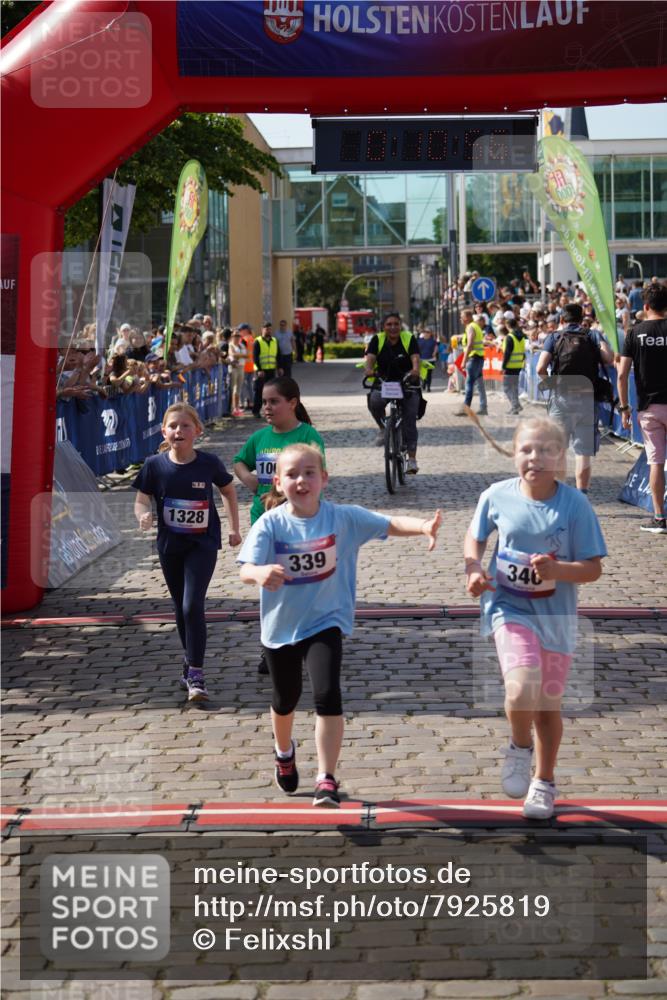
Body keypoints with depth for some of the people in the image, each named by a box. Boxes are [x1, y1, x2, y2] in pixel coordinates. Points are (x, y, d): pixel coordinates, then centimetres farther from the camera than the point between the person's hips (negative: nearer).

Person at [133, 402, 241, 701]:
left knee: (193, 606, -13)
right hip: (169, 544, 3)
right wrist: (143, 516, -25)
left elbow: (228, 491, 9)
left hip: (202, 544, -2)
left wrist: (234, 528, 10)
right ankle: (190, 659, 34)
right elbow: (141, 500, -2)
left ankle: (195, 675, -11)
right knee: (181, 607, 15)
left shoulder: (208, 463, -9)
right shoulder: (155, 465, -8)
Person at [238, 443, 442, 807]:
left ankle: (326, 780, -11)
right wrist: (261, 572, -47)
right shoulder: (270, 524, -14)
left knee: (327, 695, -20)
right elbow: (246, 569, -23)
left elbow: (390, 524, -17)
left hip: (325, 623, -1)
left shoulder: (343, 517, -11)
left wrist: (423, 526, -38)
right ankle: (284, 752, 53)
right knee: (285, 699, 21)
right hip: (280, 626, 1)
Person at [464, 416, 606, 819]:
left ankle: (544, 781, 37)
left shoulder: (575, 504, -13)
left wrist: (556, 569, -28)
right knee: (522, 688, -24)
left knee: (548, 704, 14)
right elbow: (475, 536, 12)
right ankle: (520, 749, 8)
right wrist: (474, 568, -7)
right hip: (509, 607, -1)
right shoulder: (496, 496, -8)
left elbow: (593, 568, -10)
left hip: (556, 614, 1)